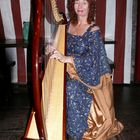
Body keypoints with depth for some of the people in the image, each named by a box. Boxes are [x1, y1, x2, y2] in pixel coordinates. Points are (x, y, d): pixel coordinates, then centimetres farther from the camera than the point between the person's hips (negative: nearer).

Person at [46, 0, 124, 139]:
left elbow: (91, 57, -25)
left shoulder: (94, 30, -12)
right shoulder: (69, 25, 5)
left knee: (71, 89, -29)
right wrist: (54, 49, -12)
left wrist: (65, 58, -38)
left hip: (87, 76, -5)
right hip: (69, 72, 5)